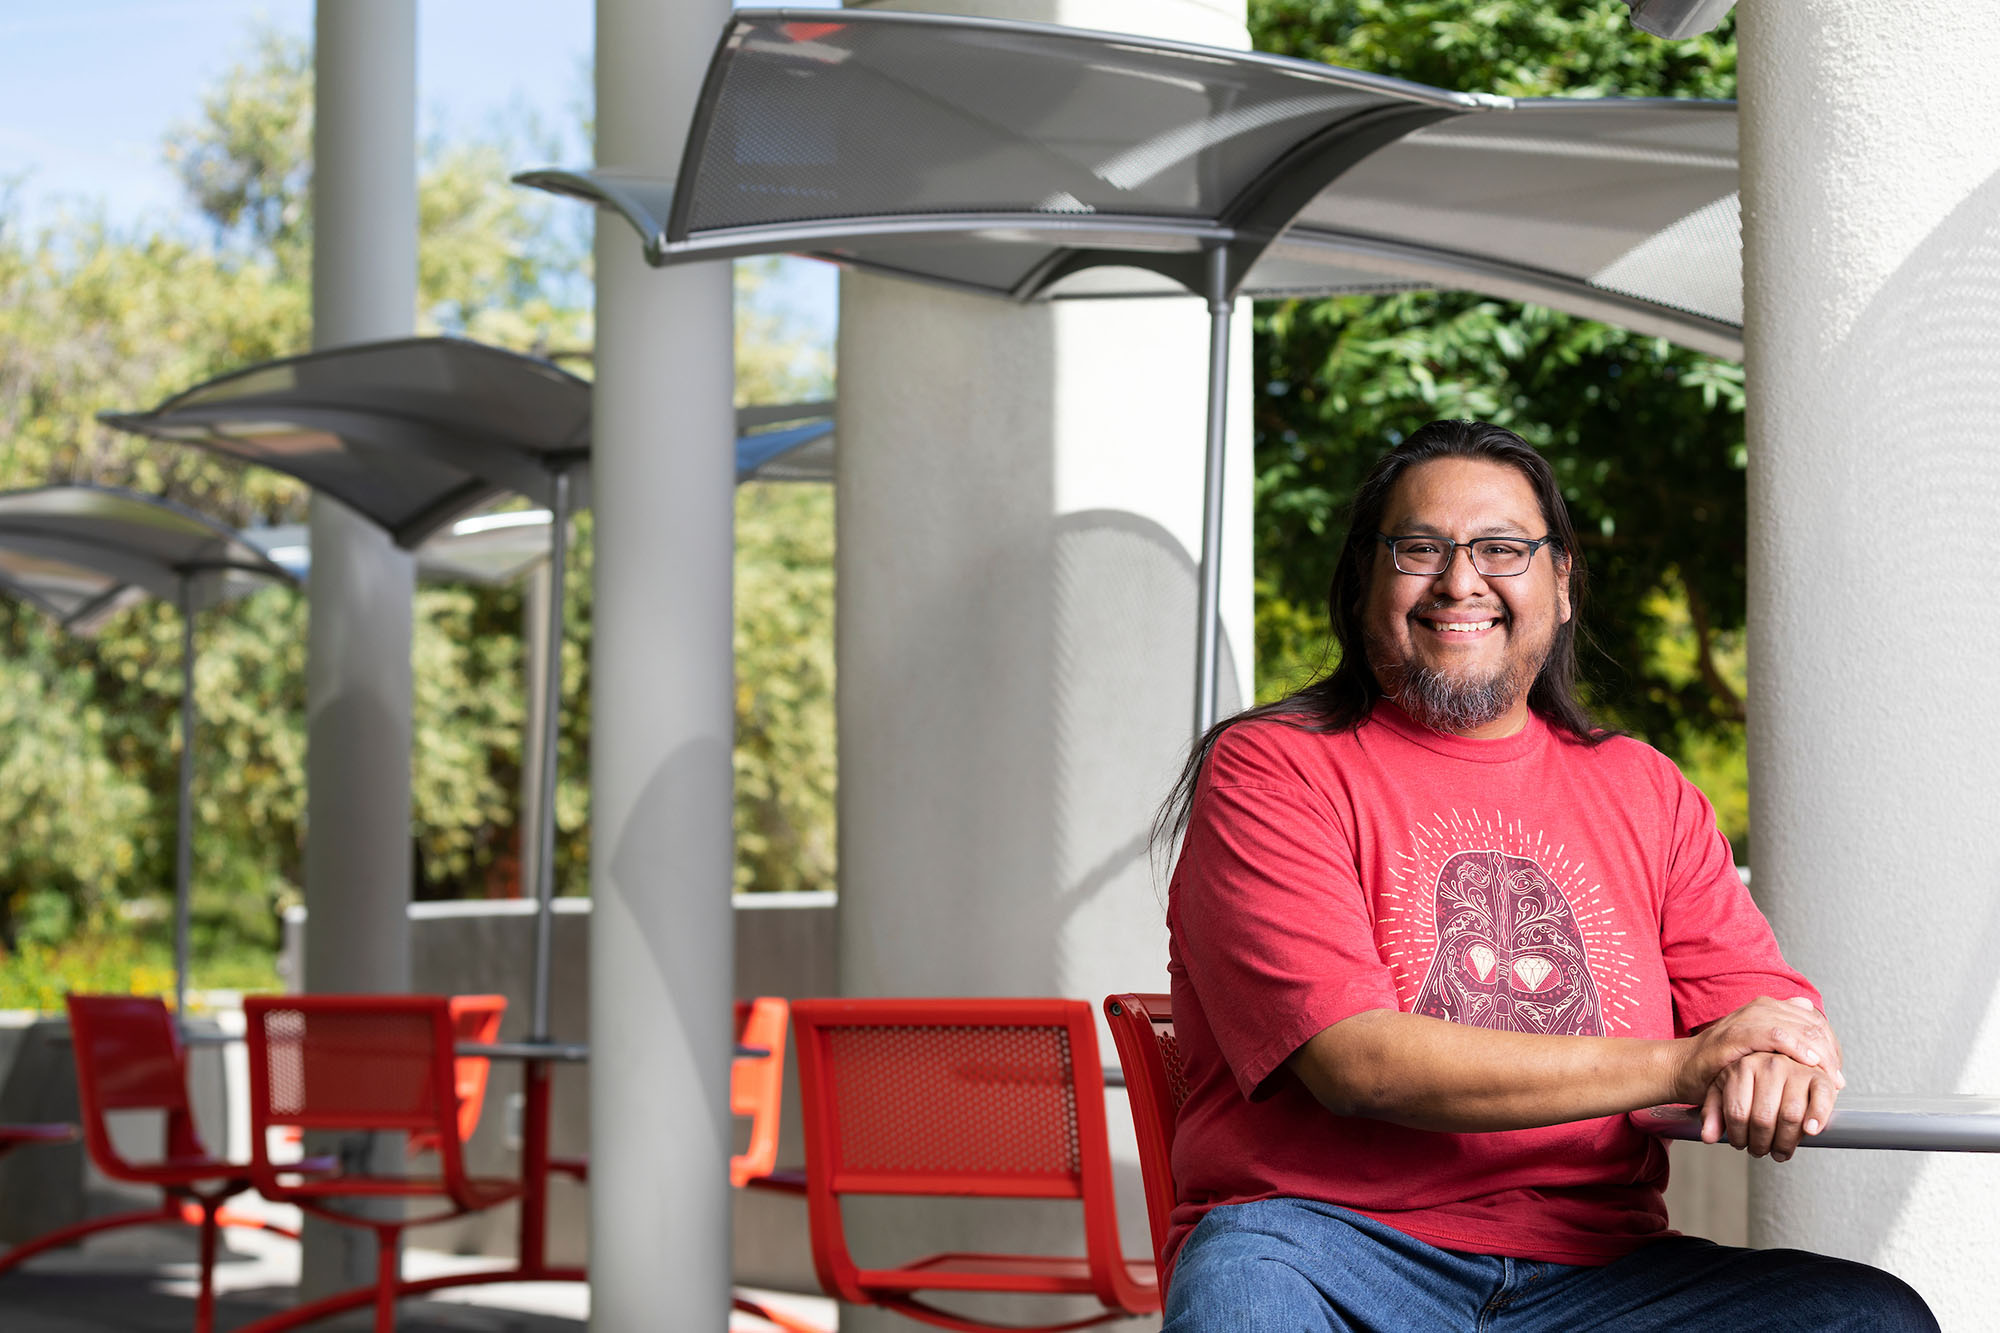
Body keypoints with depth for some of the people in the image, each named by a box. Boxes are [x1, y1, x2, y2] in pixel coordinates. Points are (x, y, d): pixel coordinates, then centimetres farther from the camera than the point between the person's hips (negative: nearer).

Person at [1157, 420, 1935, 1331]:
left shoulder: (1642, 791, 18)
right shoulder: (1270, 770, 2)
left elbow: (1773, 1009, 11)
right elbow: (1355, 1062, -12)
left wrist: (1783, 1069, -17)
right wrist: (1678, 1067, -15)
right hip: (1326, 1241, -5)